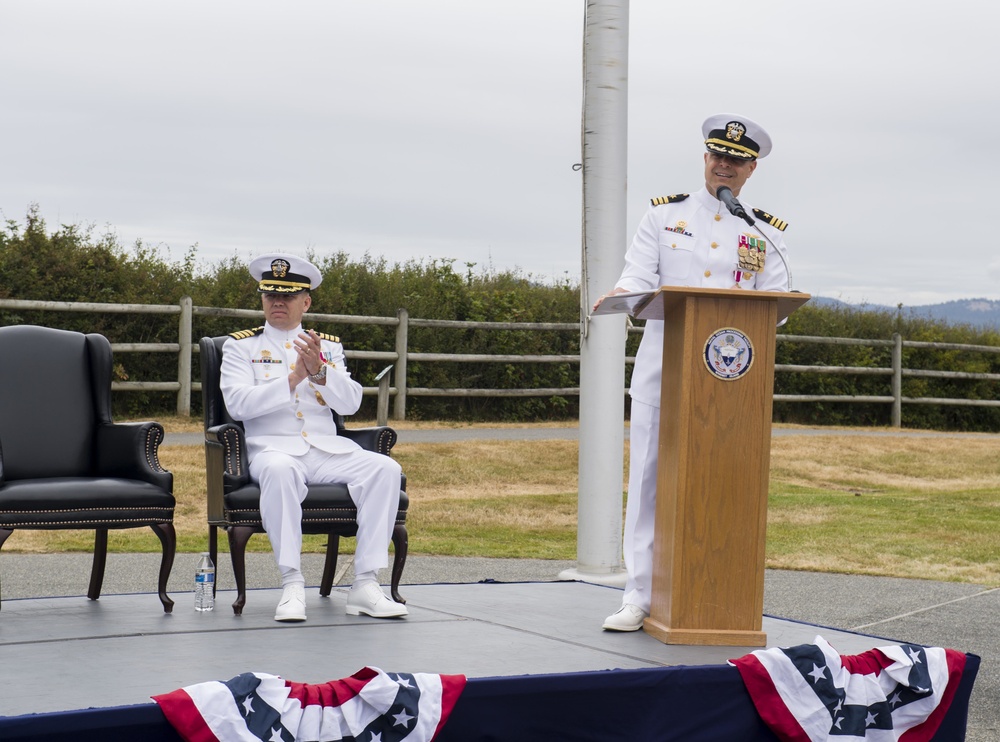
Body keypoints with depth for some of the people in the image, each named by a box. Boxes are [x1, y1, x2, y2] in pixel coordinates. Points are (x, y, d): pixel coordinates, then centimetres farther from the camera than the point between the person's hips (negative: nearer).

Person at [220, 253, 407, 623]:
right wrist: (293, 379, -16)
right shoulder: (240, 346, 10)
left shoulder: (329, 346, 18)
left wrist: (320, 372, -14)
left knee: (385, 468, -23)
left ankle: (366, 584, -25)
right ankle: (292, 585, -36)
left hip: (328, 450, 3)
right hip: (273, 448, -3)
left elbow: (350, 403, 4)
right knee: (280, 470, -39)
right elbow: (237, 403, -7)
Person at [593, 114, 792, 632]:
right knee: (649, 480, -1)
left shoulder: (765, 233, 11)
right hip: (662, 369, 0)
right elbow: (639, 276, 1)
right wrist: (621, 293, -22)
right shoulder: (665, 215, 10)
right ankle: (639, 598, 4)